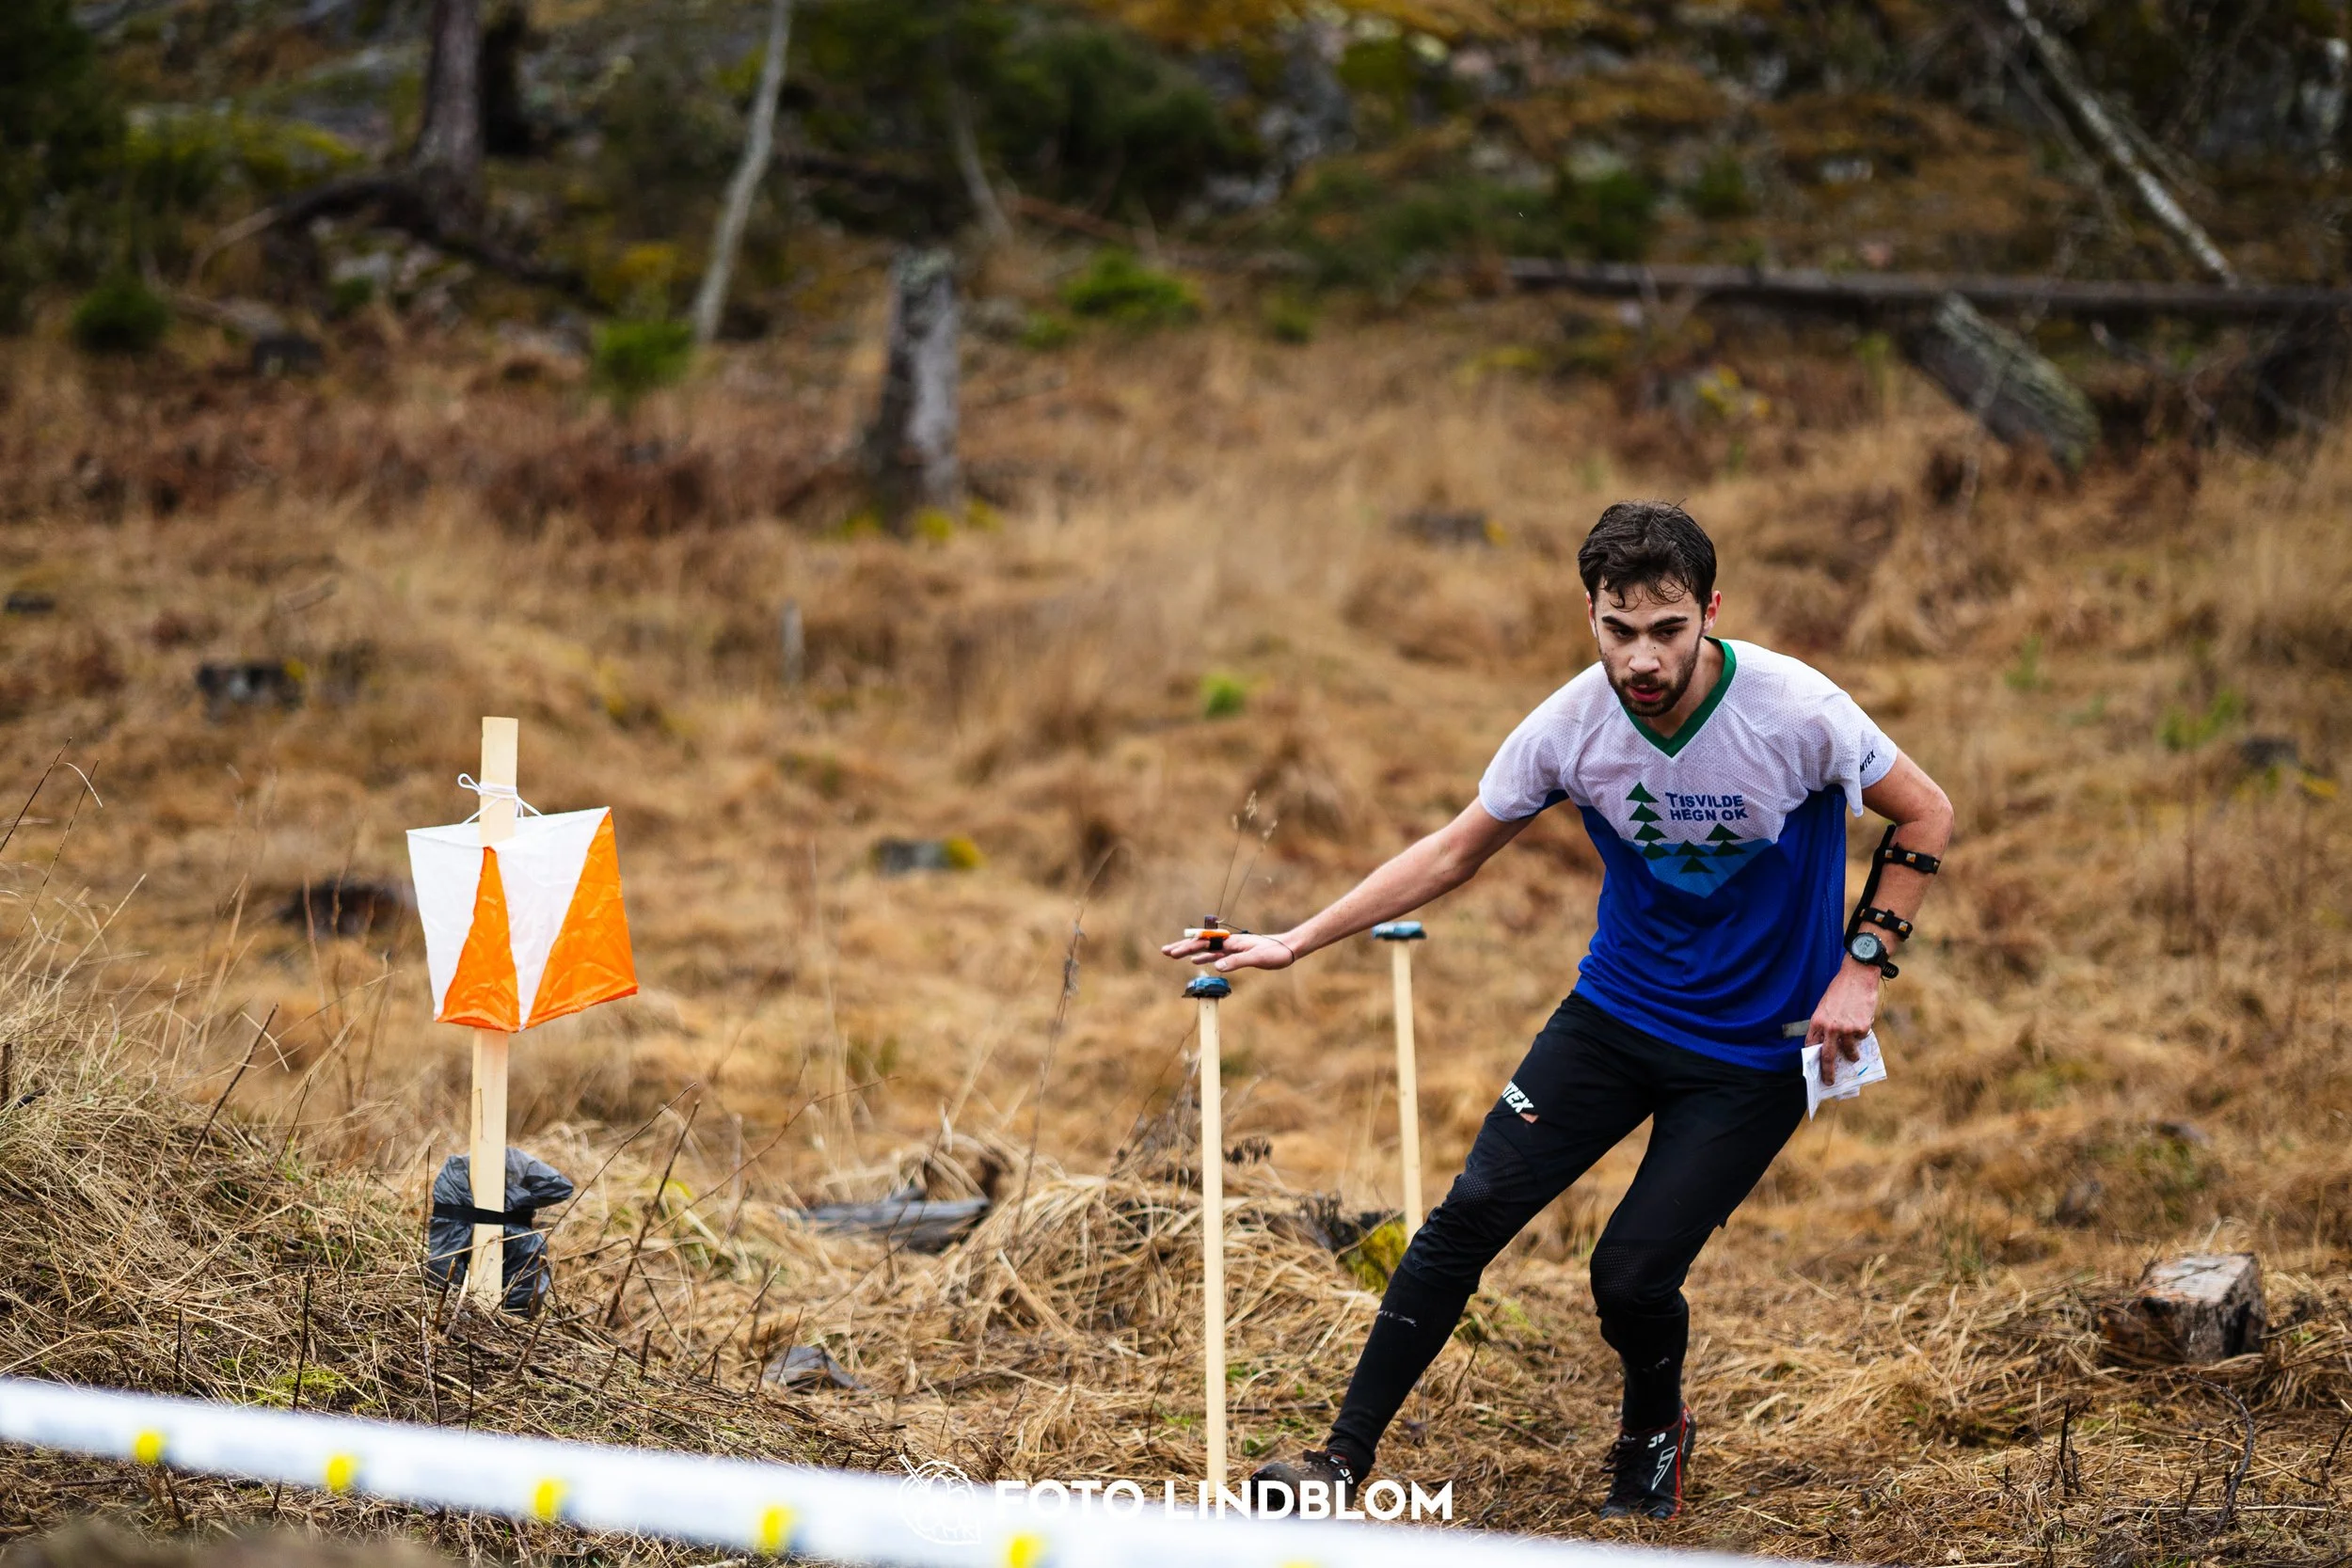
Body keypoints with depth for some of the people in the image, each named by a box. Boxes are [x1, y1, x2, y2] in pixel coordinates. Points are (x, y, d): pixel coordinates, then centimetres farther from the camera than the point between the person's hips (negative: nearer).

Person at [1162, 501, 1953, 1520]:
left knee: (1631, 1275, -10)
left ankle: (1655, 1433, 24)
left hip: (1755, 1047, -3)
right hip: (1615, 1011, 3)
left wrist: (1862, 968, -13)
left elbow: (1926, 815, -7)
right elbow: (1455, 851, 0)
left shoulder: (1796, 711, -23)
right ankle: (1346, 1456, 0)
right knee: (1473, 1211, -9)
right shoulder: (1571, 726, -14)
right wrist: (1296, 943, -3)